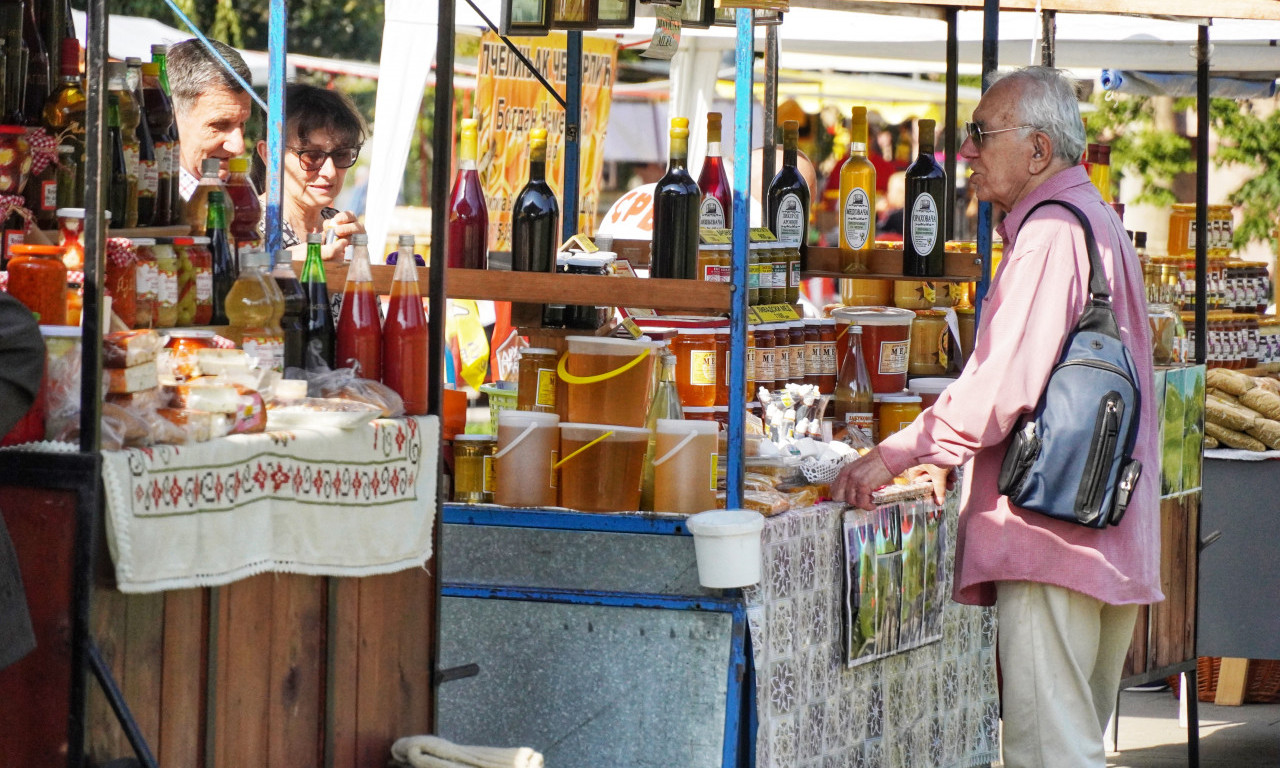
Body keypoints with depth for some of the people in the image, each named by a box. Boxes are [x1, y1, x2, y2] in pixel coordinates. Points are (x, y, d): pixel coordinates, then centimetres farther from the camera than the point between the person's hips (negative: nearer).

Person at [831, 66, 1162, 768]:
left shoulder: (1052, 233, -13)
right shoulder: (1092, 221, 21)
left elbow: (1001, 387, -20)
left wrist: (895, 455, -14)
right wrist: (946, 452, 21)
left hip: (1051, 537, -11)